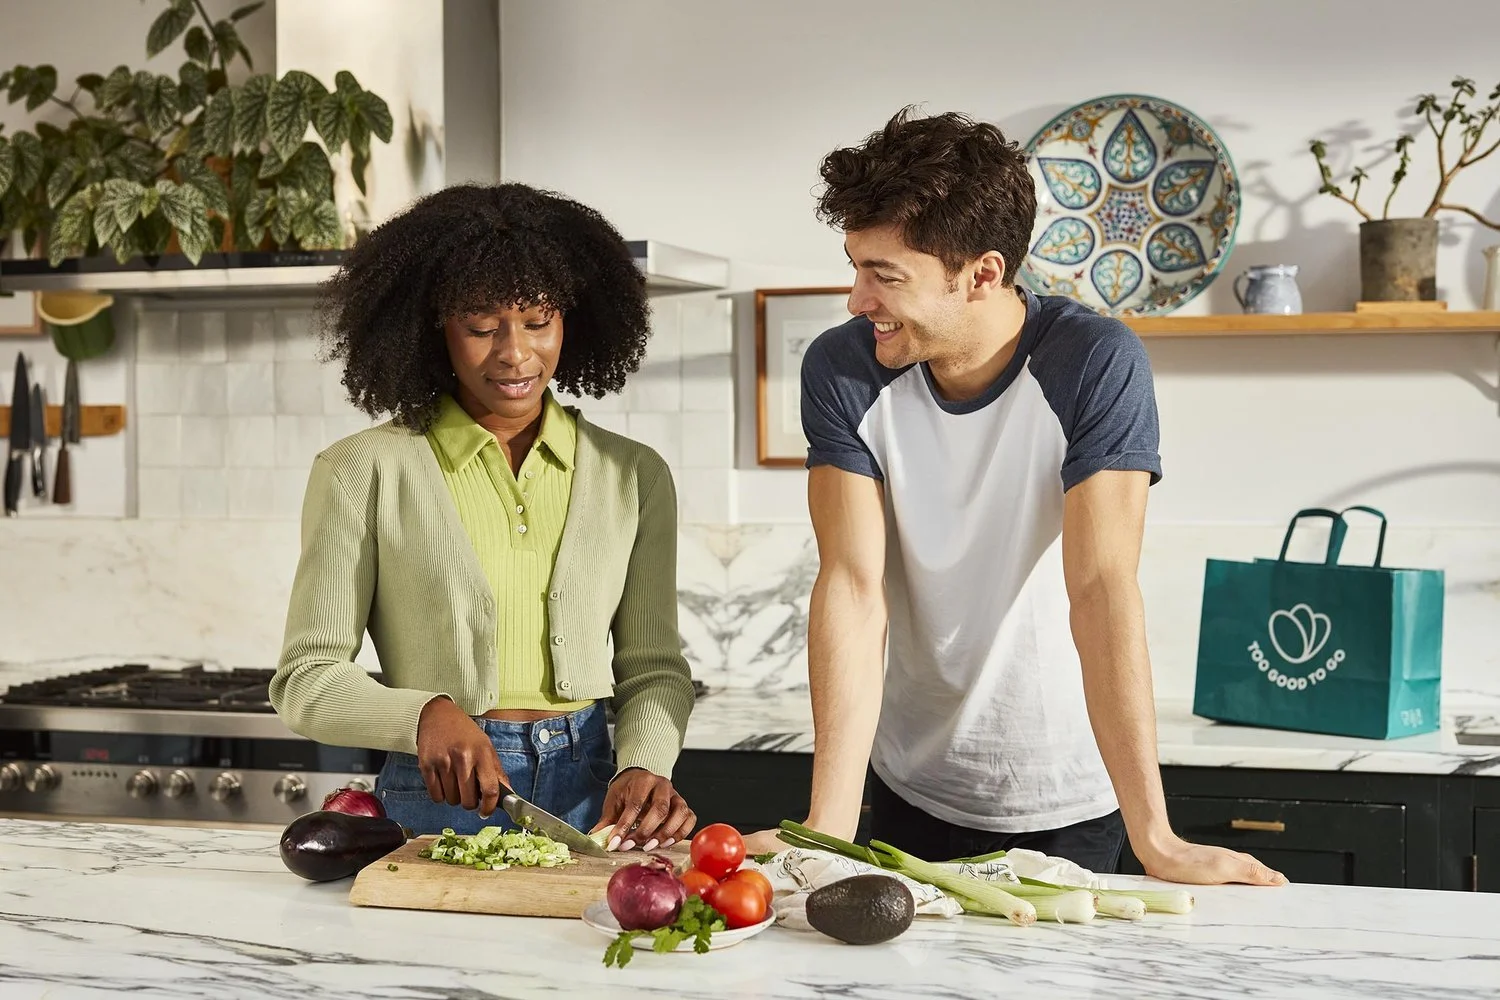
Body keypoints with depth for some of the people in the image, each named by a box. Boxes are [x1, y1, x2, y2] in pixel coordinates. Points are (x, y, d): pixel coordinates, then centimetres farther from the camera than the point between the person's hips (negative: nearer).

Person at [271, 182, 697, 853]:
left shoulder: (634, 475, 10)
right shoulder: (365, 471, 1)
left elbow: (653, 668, 13)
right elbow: (305, 679, 2)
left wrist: (643, 766, -7)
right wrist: (426, 714, -16)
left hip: (589, 799, 2)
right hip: (433, 802, -2)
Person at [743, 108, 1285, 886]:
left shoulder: (1095, 365, -21)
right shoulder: (842, 370, -12)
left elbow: (1100, 589, -26)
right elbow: (853, 587, -18)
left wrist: (1155, 840, -29)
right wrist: (828, 827, -25)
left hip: (1067, 803, -3)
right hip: (911, 792, 3)